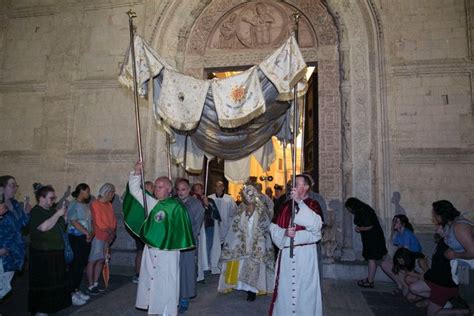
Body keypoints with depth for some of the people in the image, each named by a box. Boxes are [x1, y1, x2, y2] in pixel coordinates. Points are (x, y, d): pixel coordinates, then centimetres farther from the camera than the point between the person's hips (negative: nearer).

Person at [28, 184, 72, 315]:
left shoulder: (52, 210, 10)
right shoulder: (36, 212, -12)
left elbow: (60, 227, 19)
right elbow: (44, 227, -29)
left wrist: (64, 216, 2)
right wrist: (58, 214, -22)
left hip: (56, 252, 8)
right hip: (42, 254, -8)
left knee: (56, 279, 16)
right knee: (42, 282, 0)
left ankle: (53, 304, 29)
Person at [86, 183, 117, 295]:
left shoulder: (109, 205, 11)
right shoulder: (95, 204, -11)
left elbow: (113, 220, 10)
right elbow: (98, 222, -14)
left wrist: (113, 232, -4)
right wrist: (109, 231, -11)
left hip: (107, 238, 7)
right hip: (97, 236, -7)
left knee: (101, 260, 11)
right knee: (92, 261, 0)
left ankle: (95, 283, 21)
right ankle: (90, 286, 6)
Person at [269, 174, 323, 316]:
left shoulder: (313, 205, 0)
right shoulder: (286, 205, 10)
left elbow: (316, 225, -20)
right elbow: (274, 227, 7)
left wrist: (299, 202, -22)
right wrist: (285, 232, -15)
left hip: (305, 253, -3)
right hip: (286, 253, 4)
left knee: (303, 289, 1)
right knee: (285, 287, 10)